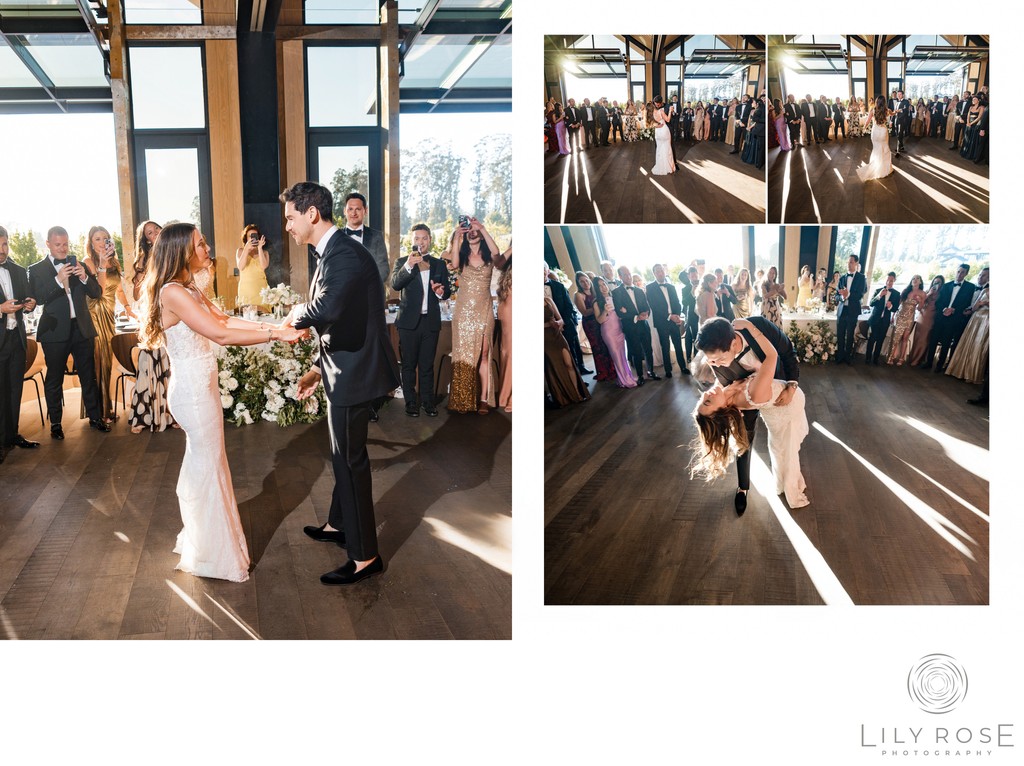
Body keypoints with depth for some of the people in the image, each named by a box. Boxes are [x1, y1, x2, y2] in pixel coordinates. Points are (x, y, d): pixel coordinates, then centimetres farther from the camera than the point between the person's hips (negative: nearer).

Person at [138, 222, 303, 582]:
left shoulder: (188, 289, 11)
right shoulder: (173, 292, -21)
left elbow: (223, 319, 8)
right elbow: (221, 334, -25)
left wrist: (273, 326, -2)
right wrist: (276, 335, -23)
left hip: (201, 386, 10)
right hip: (193, 390, -10)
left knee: (203, 463, 19)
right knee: (208, 466, 2)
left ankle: (201, 536, 35)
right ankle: (213, 555, 16)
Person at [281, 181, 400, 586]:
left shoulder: (344, 254, -21)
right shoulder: (332, 252, 13)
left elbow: (327, 309, -39)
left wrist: (297, 314, -19)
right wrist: (319, 367, 14)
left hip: (353, 373, -10)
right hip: (344, 370, 10)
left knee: (350, 460, -2)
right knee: (344, 456, 23)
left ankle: (365, 556, 8)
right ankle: (339, 525, 42)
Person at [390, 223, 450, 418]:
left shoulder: (439, 264, 11)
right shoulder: (402, 262, 3)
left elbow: (447, 291, 13)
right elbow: (395, 285, -15)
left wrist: (441, 291, -11)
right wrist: (408, 266, -30)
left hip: (431, 321, 2)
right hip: (409, 321, -2)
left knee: (427, 365, 7)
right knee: (409, 365, 4)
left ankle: (427, 401, 14)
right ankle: (411, 402, 11)